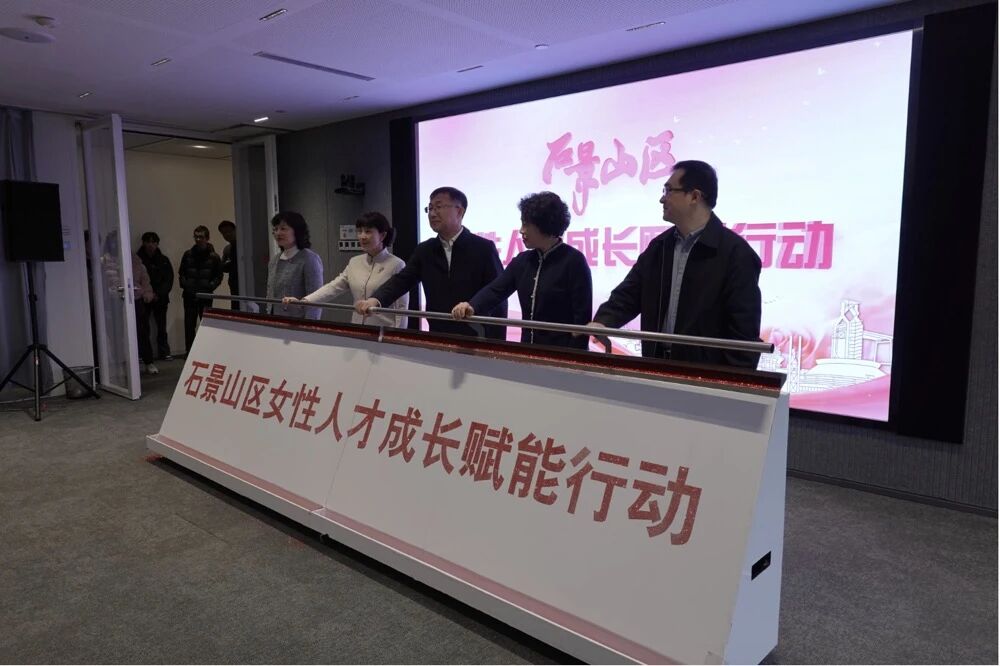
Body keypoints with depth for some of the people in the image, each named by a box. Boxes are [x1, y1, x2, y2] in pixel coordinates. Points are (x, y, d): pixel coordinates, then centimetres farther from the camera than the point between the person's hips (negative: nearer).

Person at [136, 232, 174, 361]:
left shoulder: (163, 260, 4)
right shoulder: (137, 259, -2)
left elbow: (169, 280, 1)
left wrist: (158, 294, -12)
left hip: (160, 298, 2)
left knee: (161, 327, 7)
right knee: (143, 327, -4)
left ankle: (164, 352, 15)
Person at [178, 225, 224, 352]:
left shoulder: (213, 257, 2)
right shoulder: (188, 254, 9)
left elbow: (218, 276, 1)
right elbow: (181, 273, 13)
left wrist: (209, 287, -12)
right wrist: (185, 285, -3)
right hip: (189, 296, 2)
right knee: (189, 325, 4)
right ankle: (189, 352, 11)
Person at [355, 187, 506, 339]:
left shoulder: (483, 248, -6)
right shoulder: (424, 250, 8)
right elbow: (402, 279, -3)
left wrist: (496, 345, -12)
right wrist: (375, 300, -23)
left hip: (475, 340, -4)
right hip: (438, 339, 4)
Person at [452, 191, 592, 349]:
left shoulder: (573, 260, -9)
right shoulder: (523, 260, 8)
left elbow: (582, 315, -11)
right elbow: (495, 290, -1)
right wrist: (471, 306, -21)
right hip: (528, 349, 6)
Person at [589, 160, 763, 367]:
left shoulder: (736, 253, -12)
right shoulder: (659, 246, 7)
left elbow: (744, 330, -14)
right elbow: (629, 293, 5)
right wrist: (603, 322, -14)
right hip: (657, 366, 6)